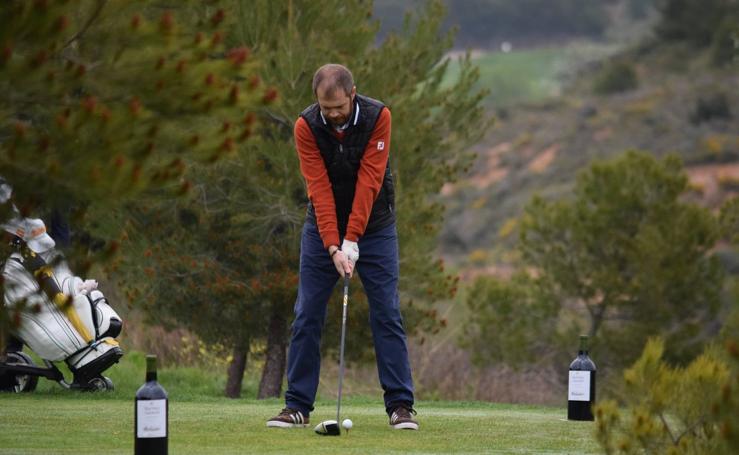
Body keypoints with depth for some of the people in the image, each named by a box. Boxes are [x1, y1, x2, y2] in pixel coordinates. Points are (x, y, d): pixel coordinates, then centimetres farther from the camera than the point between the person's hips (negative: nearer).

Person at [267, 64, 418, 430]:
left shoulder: (378, 117, -19)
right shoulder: (306, 126, -17)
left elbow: (368, 181, -23)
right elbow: (319, 189, -21)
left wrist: (352, 241, -27)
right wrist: (334, 248, -28)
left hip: (374, 225, -1)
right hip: (323, 226, 1)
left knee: (386, 314, -5)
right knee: (307, 316, -3)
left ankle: (400, 404, -2)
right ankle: (298, 406, 2)